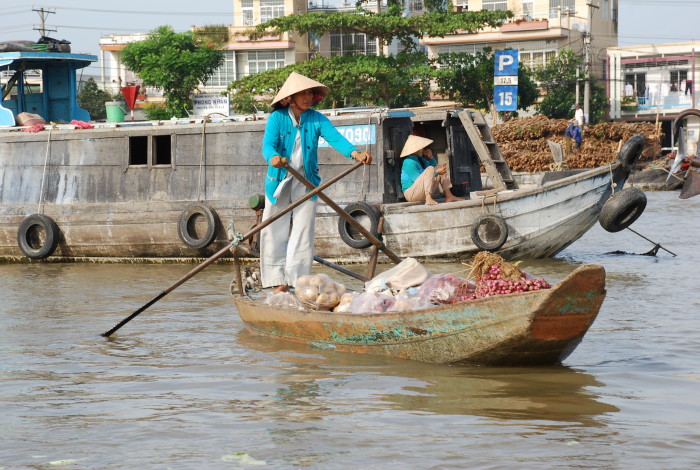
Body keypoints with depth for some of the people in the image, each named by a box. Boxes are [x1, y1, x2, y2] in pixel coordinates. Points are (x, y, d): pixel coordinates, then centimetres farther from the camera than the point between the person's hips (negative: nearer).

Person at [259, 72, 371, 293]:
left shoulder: (317, 119, -1)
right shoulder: (277, 118, -6)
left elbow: (336, 138, -16)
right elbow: (268, 144, -19)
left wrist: (355, 153, -36)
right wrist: (273, 157, -44)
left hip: (307, 183, 1)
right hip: (279, 182, -1)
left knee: (303, 233, 0)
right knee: (275, 233, 0)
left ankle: (298, 282, 5)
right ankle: (279, 282, 7)